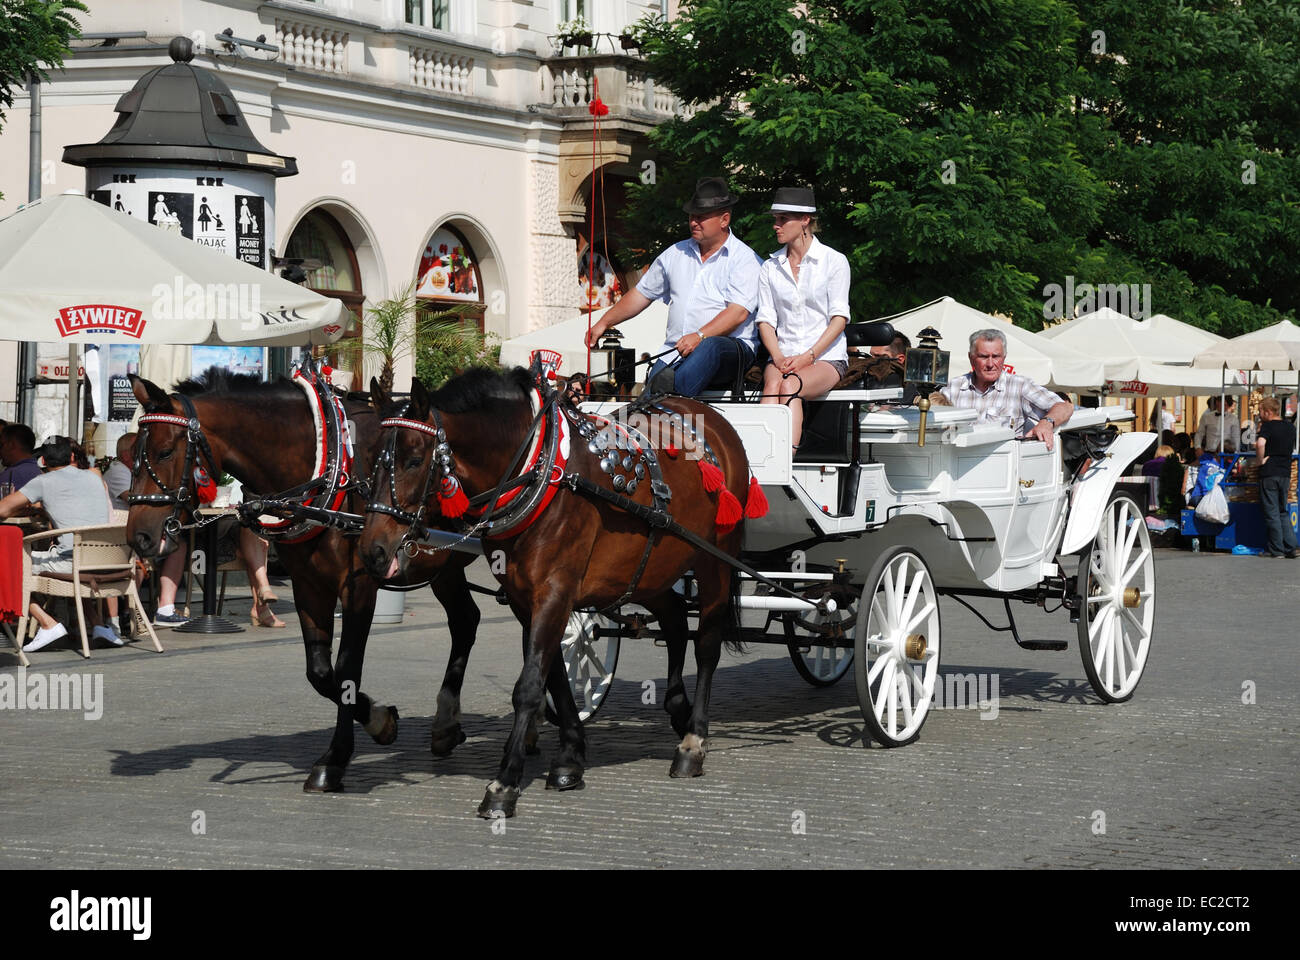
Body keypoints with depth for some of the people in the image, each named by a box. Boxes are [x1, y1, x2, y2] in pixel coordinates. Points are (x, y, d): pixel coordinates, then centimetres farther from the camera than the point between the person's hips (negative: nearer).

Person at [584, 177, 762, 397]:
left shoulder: (744, 259, 2)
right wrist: (603, 323, 19)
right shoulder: (675, 254, 21)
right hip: (674, 352, 6)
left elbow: (738, 312, -12)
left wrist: (700, 336, -25)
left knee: (710, 347, -41)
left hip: (731, 348, -6)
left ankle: (676, 396, -61)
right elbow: (640, 294, 29)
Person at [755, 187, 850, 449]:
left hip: (827, 358, -3)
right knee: (772, 385, -32)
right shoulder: (770, 267, 15)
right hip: (783, 356, 3)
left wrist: (809, 356, -15)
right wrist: (778, 358, -11)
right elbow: (765, 319, 8)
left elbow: (839, 318, -3)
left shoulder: (834, 261, 3)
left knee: (790, 386, -34)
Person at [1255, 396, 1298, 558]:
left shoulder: (1268, 426, -10)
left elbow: (1260, 443, -28)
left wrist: (1261, 460, -14)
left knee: (1271, 513, 1)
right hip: (1286, 472, 6)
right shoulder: (1291, 427, 11)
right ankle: (1290, 547, 8)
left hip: (1269, 473, -6)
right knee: (1283, 512, 15)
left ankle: (1276, 549, 2)